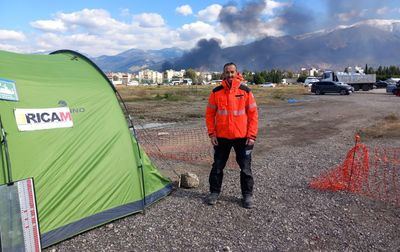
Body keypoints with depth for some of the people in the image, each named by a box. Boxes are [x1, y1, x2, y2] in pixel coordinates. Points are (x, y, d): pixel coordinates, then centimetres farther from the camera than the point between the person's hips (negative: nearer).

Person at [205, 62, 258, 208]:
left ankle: (247, 195, 23)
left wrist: (252, 136, -7)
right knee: (217, 166, 10)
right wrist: (212, 133, -3)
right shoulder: (216, 92, -1)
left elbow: (253, 114, -2)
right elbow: (209, 114, 4)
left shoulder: (245, 91, -4)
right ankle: (214, 192, 27)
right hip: (221, 137, 1)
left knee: (245, 168, 7)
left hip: (242, 137, -1)